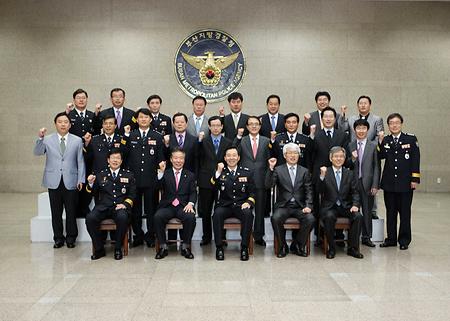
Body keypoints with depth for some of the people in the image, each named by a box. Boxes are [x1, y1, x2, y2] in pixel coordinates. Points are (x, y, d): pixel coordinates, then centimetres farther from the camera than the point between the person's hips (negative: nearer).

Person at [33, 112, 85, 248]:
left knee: (71, 212, 4)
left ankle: (71, 238, 18)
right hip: (54, 181, 1)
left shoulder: (77, 140, 6)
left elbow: (80, 161, 5)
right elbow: (37, 152, -6)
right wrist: (40, 138, -20)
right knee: (56, 212, 7)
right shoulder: (48, 140, 6)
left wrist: (81, 179, 0)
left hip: (70, 181, 0)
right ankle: (58, 238, 19)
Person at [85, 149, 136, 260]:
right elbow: (93, 192, 15)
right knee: (90, 218, -26)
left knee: (122, 218, -35)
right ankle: (99, 249, -9)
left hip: (120, 206, -2)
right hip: (103, 206, 2)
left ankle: (118, 248, -14)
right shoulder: (101, 175, 17)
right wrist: (91, 183, -6)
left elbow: (132, 194, 8)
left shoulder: (128, 175, 14)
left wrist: (125, 204, -9)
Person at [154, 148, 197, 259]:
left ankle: (185, 247, -11)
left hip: (183, 206, 0)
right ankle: (163, 247, -13)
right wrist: (161, 172, -18)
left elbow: (193, 192, 7)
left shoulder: (190, 175, 15)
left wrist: (190, 203, -13)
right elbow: (159, 187, -4)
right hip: (167, 206, 0)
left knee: (191, 218, -31)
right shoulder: (165, 174, 13)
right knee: (157, 217, -30)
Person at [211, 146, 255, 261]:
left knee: (248, 214, -32)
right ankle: (219, 247, -20)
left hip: (241, 205, 0)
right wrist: (218, 173, -18)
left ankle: (244, 247, -22)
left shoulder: (246, 172, 11)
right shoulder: (220, 172, 10)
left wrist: (249, 202, -9)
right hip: (224, 205, 0)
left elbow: (252, 192, 11)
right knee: (217, 214, -32)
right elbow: (213, 188, -7)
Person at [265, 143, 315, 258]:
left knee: (310, 219, -27)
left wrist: (308, 206, -9)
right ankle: (283, 246, -6)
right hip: (283, 206, -1)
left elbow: (309, 191, 7)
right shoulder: (278, 170, 6)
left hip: (299, 206, 2)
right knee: (275, 218, -31)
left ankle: (299, 246, -3)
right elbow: (268, 185, -8)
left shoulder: (305, 171, 12)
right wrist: (271, 168, -19)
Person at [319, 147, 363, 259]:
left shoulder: (349, 174, 12)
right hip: (329, 207, -3)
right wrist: (322, 176, -25)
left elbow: (355, 192, 8)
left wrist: (355, 205, -11)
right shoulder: (325, 172, 2)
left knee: (358, 216, -24)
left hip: (345, 207, 3)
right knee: (329, 217, -33)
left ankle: (352, 248, -9)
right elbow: (320, 191, -10)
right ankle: (331, 248, -14)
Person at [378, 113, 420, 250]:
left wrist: (415, 179, -7)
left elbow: (415, 160, -3)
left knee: (405, 213, 6)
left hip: (405, 183, -2)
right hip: (389, 183, 2)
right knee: (390, 212, 10)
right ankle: (391, 239, 20)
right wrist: (380, 142, -13)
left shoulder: (411, 139, 0)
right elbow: (380, 157, -4)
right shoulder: (385, 140, 6)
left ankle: (404, 240, 17)